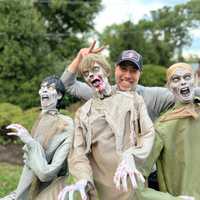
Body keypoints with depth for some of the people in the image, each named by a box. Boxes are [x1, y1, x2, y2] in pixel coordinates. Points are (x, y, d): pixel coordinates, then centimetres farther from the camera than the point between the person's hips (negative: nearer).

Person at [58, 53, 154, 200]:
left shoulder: (132, 99, 8)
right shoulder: (82, 113, 12)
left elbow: (148, 133, -1)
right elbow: (79, 151, 2)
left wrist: (130, 156, -21)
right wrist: (83, 178, -19)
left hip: (131, 182, -1)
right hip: (99, 186, 2)